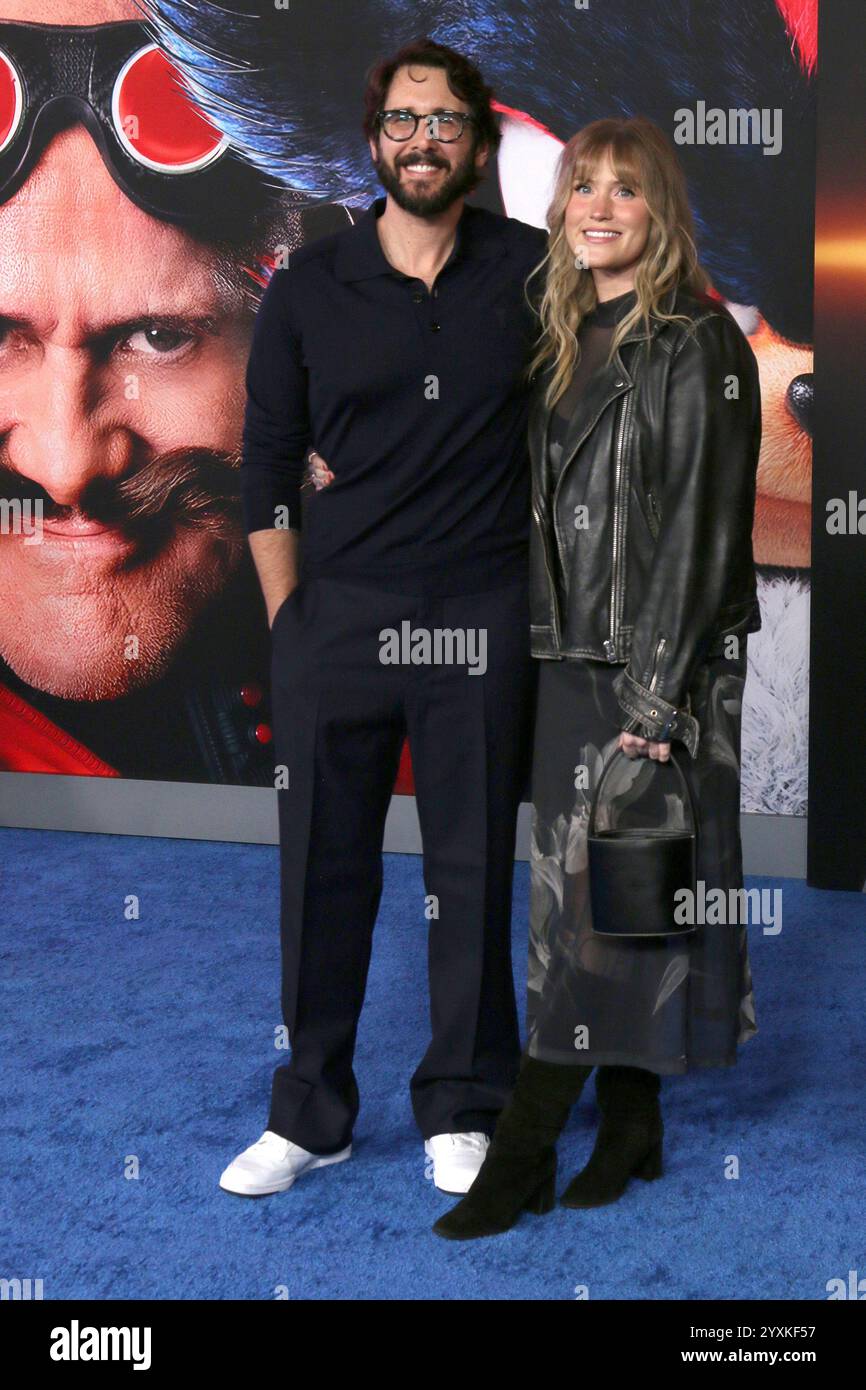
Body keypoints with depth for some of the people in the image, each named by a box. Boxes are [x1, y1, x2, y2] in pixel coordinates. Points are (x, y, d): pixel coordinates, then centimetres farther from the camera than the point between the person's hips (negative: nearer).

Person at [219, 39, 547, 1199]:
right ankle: (311, 1114, 22)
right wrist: (289, 621, 2)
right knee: (324, 867, 7)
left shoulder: (532, 271, 2)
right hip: (337, 617, 1)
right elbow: (267, 469, 7)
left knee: (472, 871, 7)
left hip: (480, 622, -1)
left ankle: (463, 1109, 23)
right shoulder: (310, 289, 4)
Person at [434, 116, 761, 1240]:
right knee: (584, 893, 10)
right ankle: (631, 1130, 22)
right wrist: (563, 660, 10)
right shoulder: (570, 338, 14)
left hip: (662, 663, -8)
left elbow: (703, 527, -14)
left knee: (603, 903, -4)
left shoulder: (697, 342, -9)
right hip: (574, 658, 8)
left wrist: (656, 698, -18)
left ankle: (522, 1157, 1)